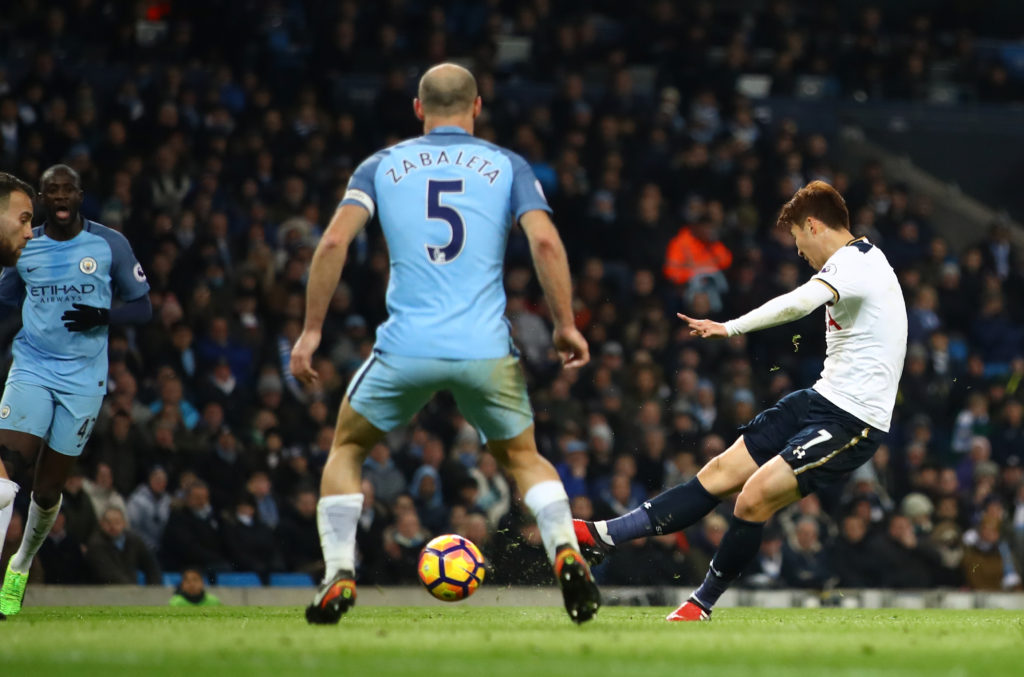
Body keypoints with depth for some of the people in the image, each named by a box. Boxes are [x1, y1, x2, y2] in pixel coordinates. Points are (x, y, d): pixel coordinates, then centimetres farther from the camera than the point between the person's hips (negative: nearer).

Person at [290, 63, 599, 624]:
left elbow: (334, 243, -1)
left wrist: (311, 330, 3)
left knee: (346, 449, 22)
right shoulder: (507, 166, 10)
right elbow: (545, 242, -4)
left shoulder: (381, 167, 12)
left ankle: (339, 577, 8)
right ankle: (566, 553, -4)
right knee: (523, 457, 22)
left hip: (405, 347, 0)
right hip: (485, 348, 1)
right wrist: (565, 325, 3)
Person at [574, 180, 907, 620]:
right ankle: (604, 536, 2)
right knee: (721, 473, 4)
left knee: (755, 496, -18)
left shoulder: (854, 263, -18)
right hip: (822, 400, 10)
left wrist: (730, 328, -41)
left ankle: (703, 603, -1)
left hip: (851, 420, -10)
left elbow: (800, 303, -37)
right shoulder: (863, 258, 16)